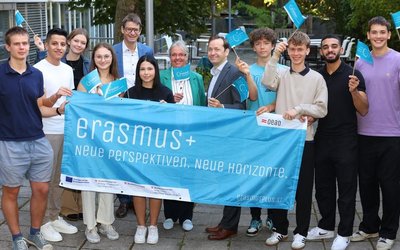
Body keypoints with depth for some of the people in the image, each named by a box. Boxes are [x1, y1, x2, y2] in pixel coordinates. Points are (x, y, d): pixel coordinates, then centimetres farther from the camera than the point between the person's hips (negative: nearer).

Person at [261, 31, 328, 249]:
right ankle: (280, 228, 22)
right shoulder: (281, 75, 6)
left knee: (303, 188, 5)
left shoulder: (316, 78, 2)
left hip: (304, 139, -2)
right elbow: (267, 83, -16)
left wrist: (299, 109, -15)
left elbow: (322, 109, -4)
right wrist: (275, 56, -17)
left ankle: (301, 232, 17)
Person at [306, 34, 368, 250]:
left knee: (346, 189, 4)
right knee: (323, 187, 14)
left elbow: (363, 111, -8)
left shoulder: (353, 75, -6)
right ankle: (326, 227, 29)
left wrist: (354, 91, -25)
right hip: (322, 140, 5)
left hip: (346, 142, -5)